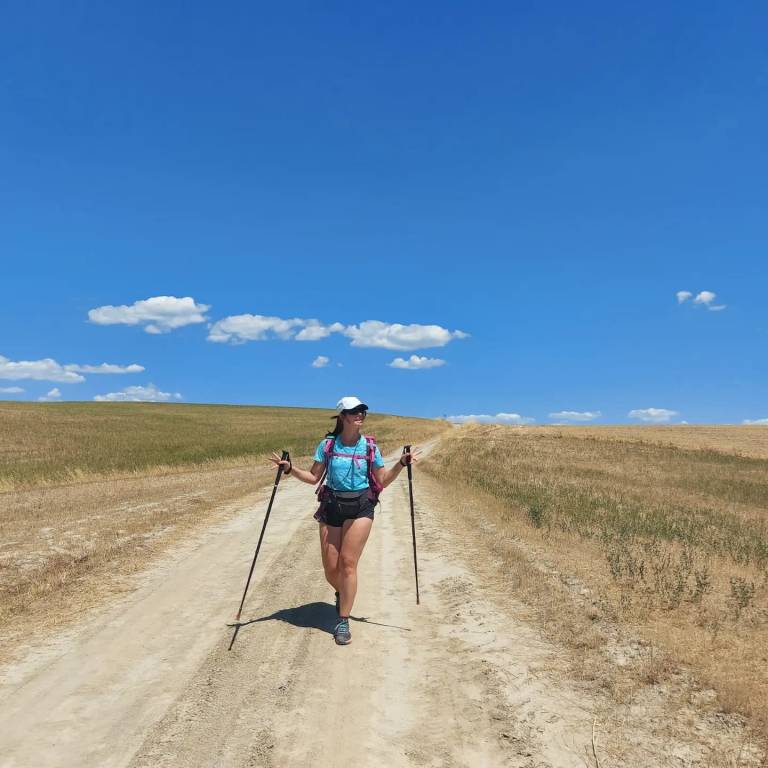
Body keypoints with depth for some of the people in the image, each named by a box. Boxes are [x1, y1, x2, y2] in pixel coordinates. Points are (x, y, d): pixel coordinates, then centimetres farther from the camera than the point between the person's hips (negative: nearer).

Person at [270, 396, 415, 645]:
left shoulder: (369, 446, 0)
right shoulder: (328, 444, 0)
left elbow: (383, 481, 5)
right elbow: (313, 477, 4)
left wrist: (401, 463, -7)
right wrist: (290, 468, -9)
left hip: (361, 507, -1)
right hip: (332, 506, 1)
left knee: (348, 562, -9)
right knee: (330, 568, 5)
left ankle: (343, 622, 3)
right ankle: (343, 594, 40)